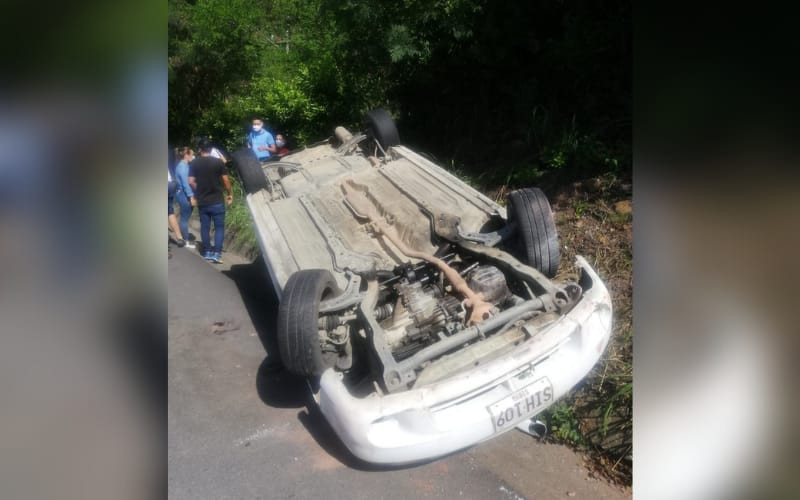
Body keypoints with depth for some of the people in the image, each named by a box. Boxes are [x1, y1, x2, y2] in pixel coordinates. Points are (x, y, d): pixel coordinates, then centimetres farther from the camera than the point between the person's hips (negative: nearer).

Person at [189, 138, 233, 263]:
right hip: (217, 201, -3)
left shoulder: (193, 163, 2)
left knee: (205, 227, 11)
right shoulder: (218, 162, -6)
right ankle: (217, 253, -6)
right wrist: (230, 194, 8)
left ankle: (207, 252, 17)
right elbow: (226, 180, -4)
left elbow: (191, 182, 0)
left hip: (202, 201, 3)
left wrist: (198, 192, 17)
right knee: (219, 227, 2)